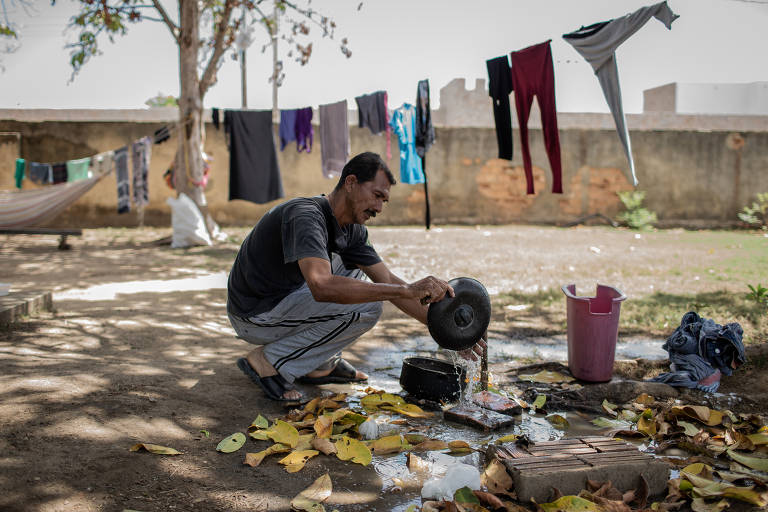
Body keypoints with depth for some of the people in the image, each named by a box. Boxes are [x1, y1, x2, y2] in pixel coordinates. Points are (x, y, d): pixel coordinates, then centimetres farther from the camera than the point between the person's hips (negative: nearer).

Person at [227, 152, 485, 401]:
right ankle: (270, 362, -9)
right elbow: (322, 287, -42)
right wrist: (408, 290, -42)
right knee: (366, 307, -19)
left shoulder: (352, 230, 2)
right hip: (253, 317, -9)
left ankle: (319, 364, 10)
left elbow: (388, 282, 4)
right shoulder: (306, 216, -26)